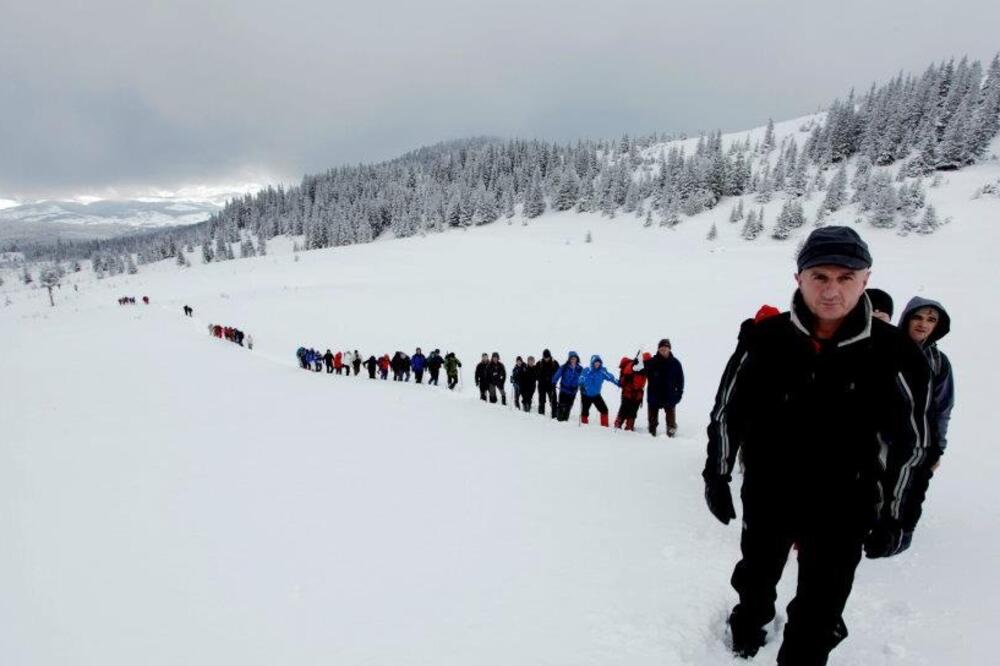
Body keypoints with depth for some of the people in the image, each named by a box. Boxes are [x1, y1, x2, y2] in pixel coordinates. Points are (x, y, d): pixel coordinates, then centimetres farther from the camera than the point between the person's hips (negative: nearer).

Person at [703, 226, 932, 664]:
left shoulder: (892, 353, -16)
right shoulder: (764, 340, -17)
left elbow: (910, 442, -5)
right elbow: (727, 411, -5)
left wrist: (898, 517, -2)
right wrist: (716, 475, -1)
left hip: (843, 506, -1)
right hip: (766, 493, 2)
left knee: (819, 615, 8)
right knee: (757, 575, 26)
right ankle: (749, 621, 57)